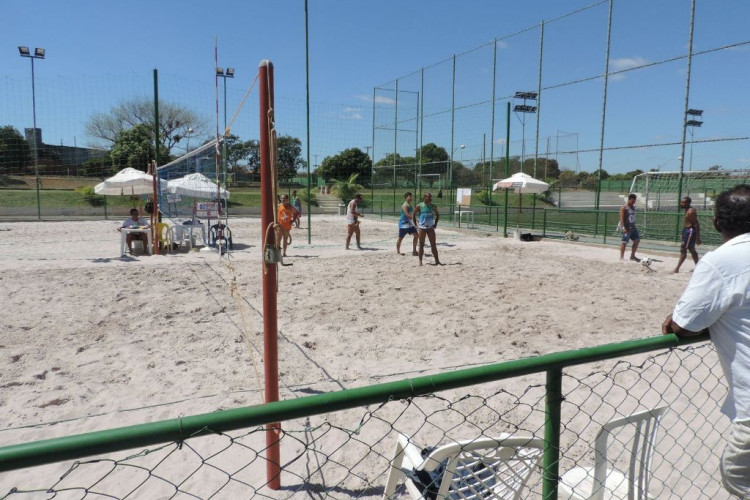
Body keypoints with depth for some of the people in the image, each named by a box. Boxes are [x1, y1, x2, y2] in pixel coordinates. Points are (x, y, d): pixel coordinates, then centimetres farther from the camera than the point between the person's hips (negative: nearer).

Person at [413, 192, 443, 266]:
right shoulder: (420, 206, -5)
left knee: (433, 245, 3)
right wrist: (416, 224, -1)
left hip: (431, 227, 2)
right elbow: (413, 215, 3)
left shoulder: (433, 206, 3)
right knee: (421, 245, 1)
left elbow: (437, 215, 17)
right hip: (422, 228, -2)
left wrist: (435, 224, 9)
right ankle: (420, 261, 7)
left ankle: (437, 261, 7)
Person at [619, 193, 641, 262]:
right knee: (624, 242, -5)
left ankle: (632, 256, 18)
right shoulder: (624, 208, -11)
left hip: (633, 227, 8)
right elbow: (621, 218, -17)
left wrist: (633, 225, 20)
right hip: (627, 228, -8)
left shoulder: (633, 207, 13)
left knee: (637, 240, 8)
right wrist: (623, 228, -24)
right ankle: (621, 257, 3)